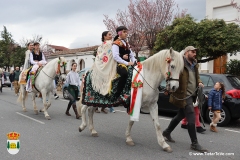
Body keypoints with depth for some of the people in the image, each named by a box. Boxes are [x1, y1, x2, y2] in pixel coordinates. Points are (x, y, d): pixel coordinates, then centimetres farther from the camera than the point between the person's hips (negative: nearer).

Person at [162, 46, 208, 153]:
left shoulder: (194, 65, 13)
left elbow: (197, 77, 25)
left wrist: (199, 82, 5)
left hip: (191, 95, 10)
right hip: (184, 96, -9)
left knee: (180, 116, 21)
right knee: (191, 119, -8)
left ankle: (167, 132, 38)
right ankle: (194, 144, 4)